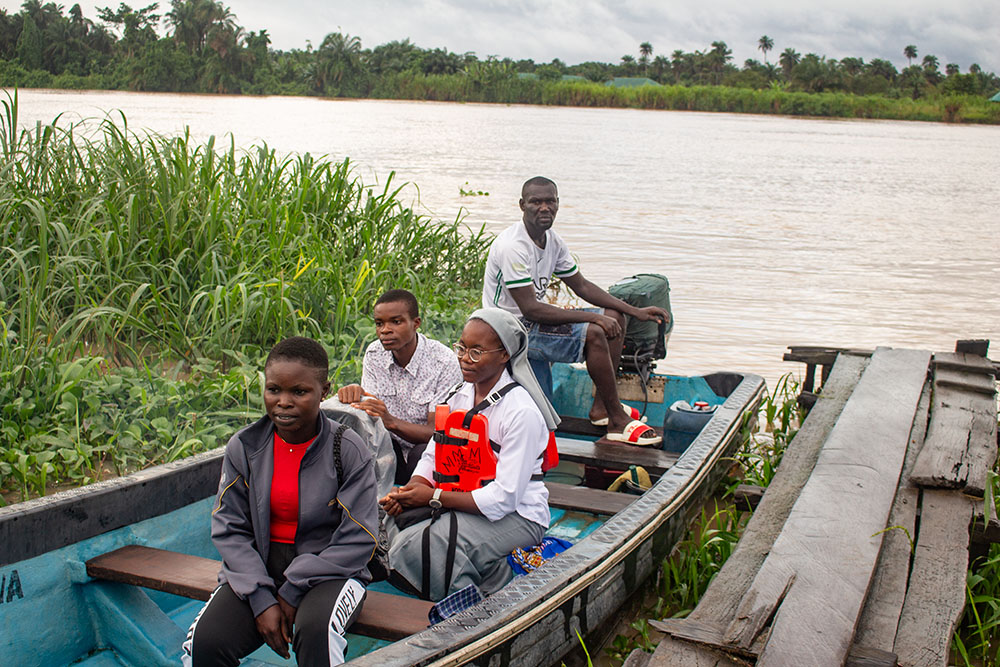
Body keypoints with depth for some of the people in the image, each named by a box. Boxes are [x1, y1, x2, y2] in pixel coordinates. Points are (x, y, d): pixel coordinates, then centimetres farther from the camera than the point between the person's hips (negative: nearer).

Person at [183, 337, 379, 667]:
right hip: (258, 568, 3)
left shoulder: (348, 450, -9)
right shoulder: (244, 447, 0)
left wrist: (292, 591, -14)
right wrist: (261, 599, -13)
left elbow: (358, 541, -10)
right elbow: (229, 529, -1)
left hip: (328, 570, -2)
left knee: (316, 630, -34)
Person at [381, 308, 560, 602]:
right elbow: (434, 455, 7)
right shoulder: (461, 394, 5)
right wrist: (408, 490, -15)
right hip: (464, 500, 8)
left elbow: (504, 497, -23)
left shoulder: (522, 412, -20)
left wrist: (433, 497, -20)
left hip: (516, 515, -8)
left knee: (419, 547, -28)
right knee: (393, 521, -13)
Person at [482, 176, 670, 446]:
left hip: (534, 319, 10)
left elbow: (581, 285, 12)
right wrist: (592, 317, -26)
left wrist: (636, 311, 4)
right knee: (593, 333, -26)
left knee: (614, 316, 7)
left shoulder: (553, 241, 4)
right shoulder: (513, 247, -24)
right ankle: (618, 421, -15)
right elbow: (530, 309, -28)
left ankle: (601, 406, 5)